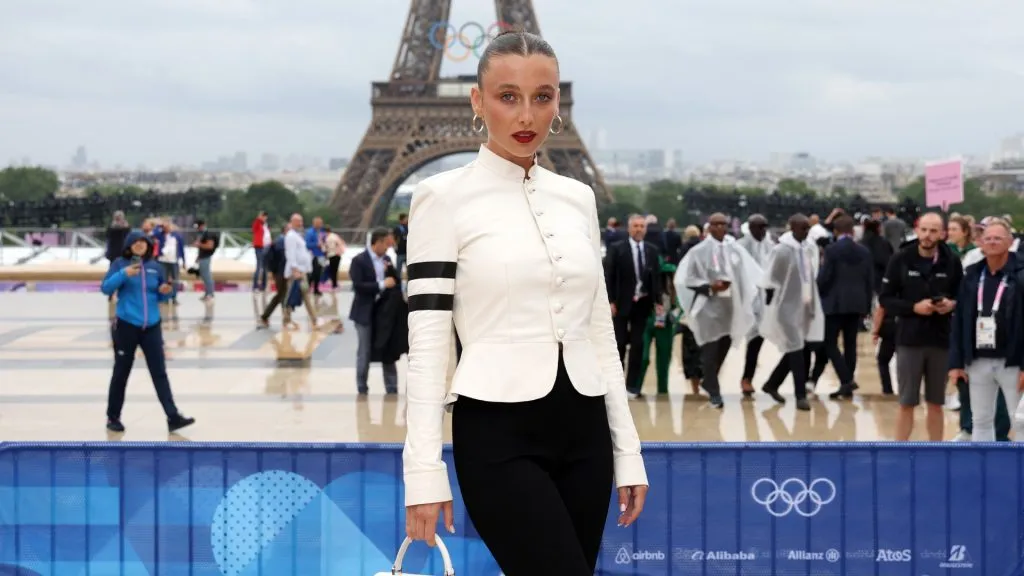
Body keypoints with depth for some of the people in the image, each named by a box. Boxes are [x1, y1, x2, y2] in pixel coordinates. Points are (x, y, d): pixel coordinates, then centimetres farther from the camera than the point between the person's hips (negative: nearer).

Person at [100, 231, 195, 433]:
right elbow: (105, 288, -12)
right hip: (126, 326, -3)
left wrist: (165, 292, -8)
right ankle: (113, 417, 20)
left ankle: (173, 417, -5)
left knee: (159, 372, -1)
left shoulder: (155, 267, 8)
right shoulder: (120, 264, -2)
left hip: (151, 327, 3)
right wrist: (124, 274, -25)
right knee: (121, 373, 7)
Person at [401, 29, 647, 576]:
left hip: (582, 430, 6)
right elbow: (427, 341, -9)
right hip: (499, 434, -6)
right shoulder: (444, 195, -5)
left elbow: (600, 331, 14)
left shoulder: (577, 197, 11)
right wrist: (424, 470, -14)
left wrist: (628, 449, 10)